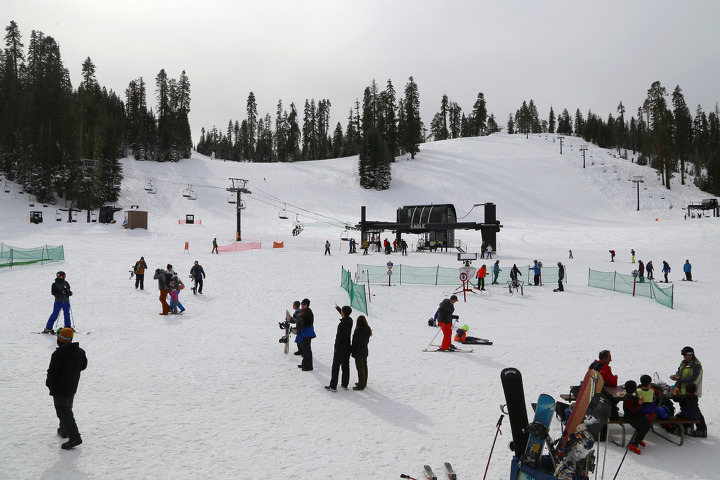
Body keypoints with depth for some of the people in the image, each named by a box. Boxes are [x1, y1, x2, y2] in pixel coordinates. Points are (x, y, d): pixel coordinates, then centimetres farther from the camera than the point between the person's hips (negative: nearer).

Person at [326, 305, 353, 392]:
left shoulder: (342, 324, -25)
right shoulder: (350, 320, -1)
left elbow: (339, 337, -22)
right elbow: (345, 316, 22)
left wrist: (336, 348, -10)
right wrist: (337, 308, 38)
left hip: (340, 349, -7)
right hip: (347, 347, 8)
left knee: (336, 367, 1)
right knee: (346, 366, 16)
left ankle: (333, 386, 5)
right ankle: (345, 384, 24)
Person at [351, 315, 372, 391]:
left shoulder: (357, 331, -22)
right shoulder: (368, 330, -2)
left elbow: (354, 343, -16)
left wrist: (351, 351, -3)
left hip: (358, 352, -7)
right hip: (365, 351, 7)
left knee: (360, 368, 0)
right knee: (364, 367, 18)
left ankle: (361, 385, 6)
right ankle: (364, 383, 31)